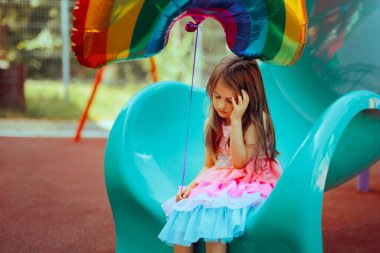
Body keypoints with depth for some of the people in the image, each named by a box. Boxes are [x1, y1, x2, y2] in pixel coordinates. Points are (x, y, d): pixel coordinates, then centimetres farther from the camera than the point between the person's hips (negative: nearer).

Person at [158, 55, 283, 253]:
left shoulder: (256, 123, -9)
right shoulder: (213, 124, 10)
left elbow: (239, 162, -19)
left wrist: (236, 120, -21)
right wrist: (192, 185, -2)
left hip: (247, 187, -6)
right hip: (216, 185, 6)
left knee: (216, 212, -33)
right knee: (184, 210, -19)